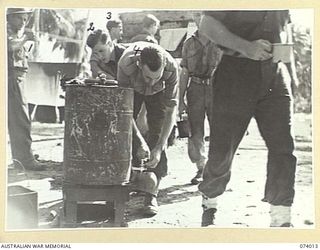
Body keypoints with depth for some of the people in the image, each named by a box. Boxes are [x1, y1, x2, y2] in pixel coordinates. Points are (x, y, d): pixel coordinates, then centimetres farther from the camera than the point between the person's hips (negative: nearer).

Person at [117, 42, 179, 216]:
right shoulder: (126, 64, -42)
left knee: (156, 135, -13)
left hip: (158, 92, 0)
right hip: (132, 90, 1)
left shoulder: (171, 67, -39)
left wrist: (159, 147, -37)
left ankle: (151, 195, -10)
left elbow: (171, 110, -31)